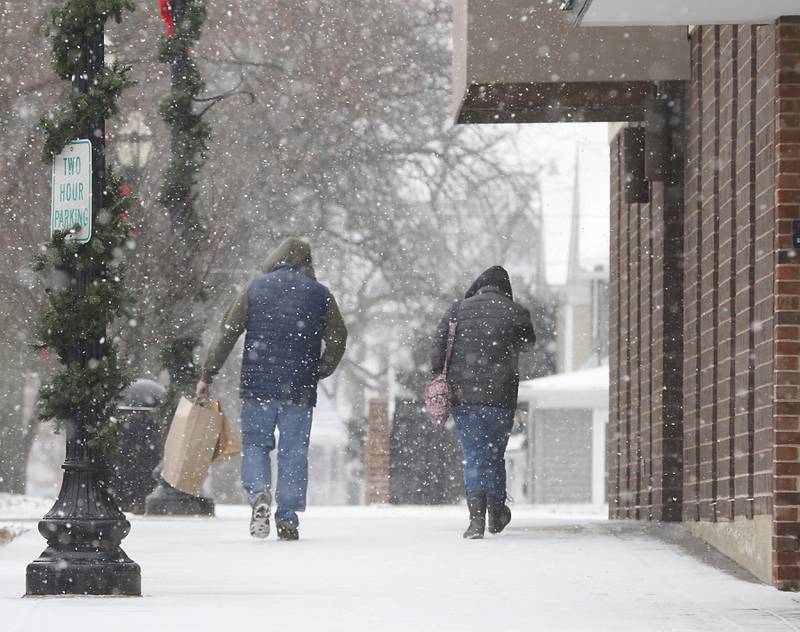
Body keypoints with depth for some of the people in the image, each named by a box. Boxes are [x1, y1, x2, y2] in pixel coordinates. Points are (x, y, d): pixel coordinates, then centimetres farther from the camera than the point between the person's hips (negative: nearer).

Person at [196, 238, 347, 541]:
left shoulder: (256, 288, 4)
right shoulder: (320, 294, 6)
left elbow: (227, 333, 0)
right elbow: (338, 338, 4)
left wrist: (207, 376, 3)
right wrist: (318, 372, 16)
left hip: (257, 384, 0)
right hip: (299, 390, 0)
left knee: (255, 444, 12)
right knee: (293, 452, 5)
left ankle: (259, 493, -13)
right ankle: (288, 520, 1)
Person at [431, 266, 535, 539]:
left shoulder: (458, 309, 1)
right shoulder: (516, 313, 1)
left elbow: (439, 343, -3)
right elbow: (528, 344, 19)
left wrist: (438, 376, 3)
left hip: (463, 394, 0)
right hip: (500, 396, 0)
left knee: (473, 456, 0)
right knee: (495, 454, 16)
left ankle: (476, 516, -15)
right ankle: (496, 514, 28)